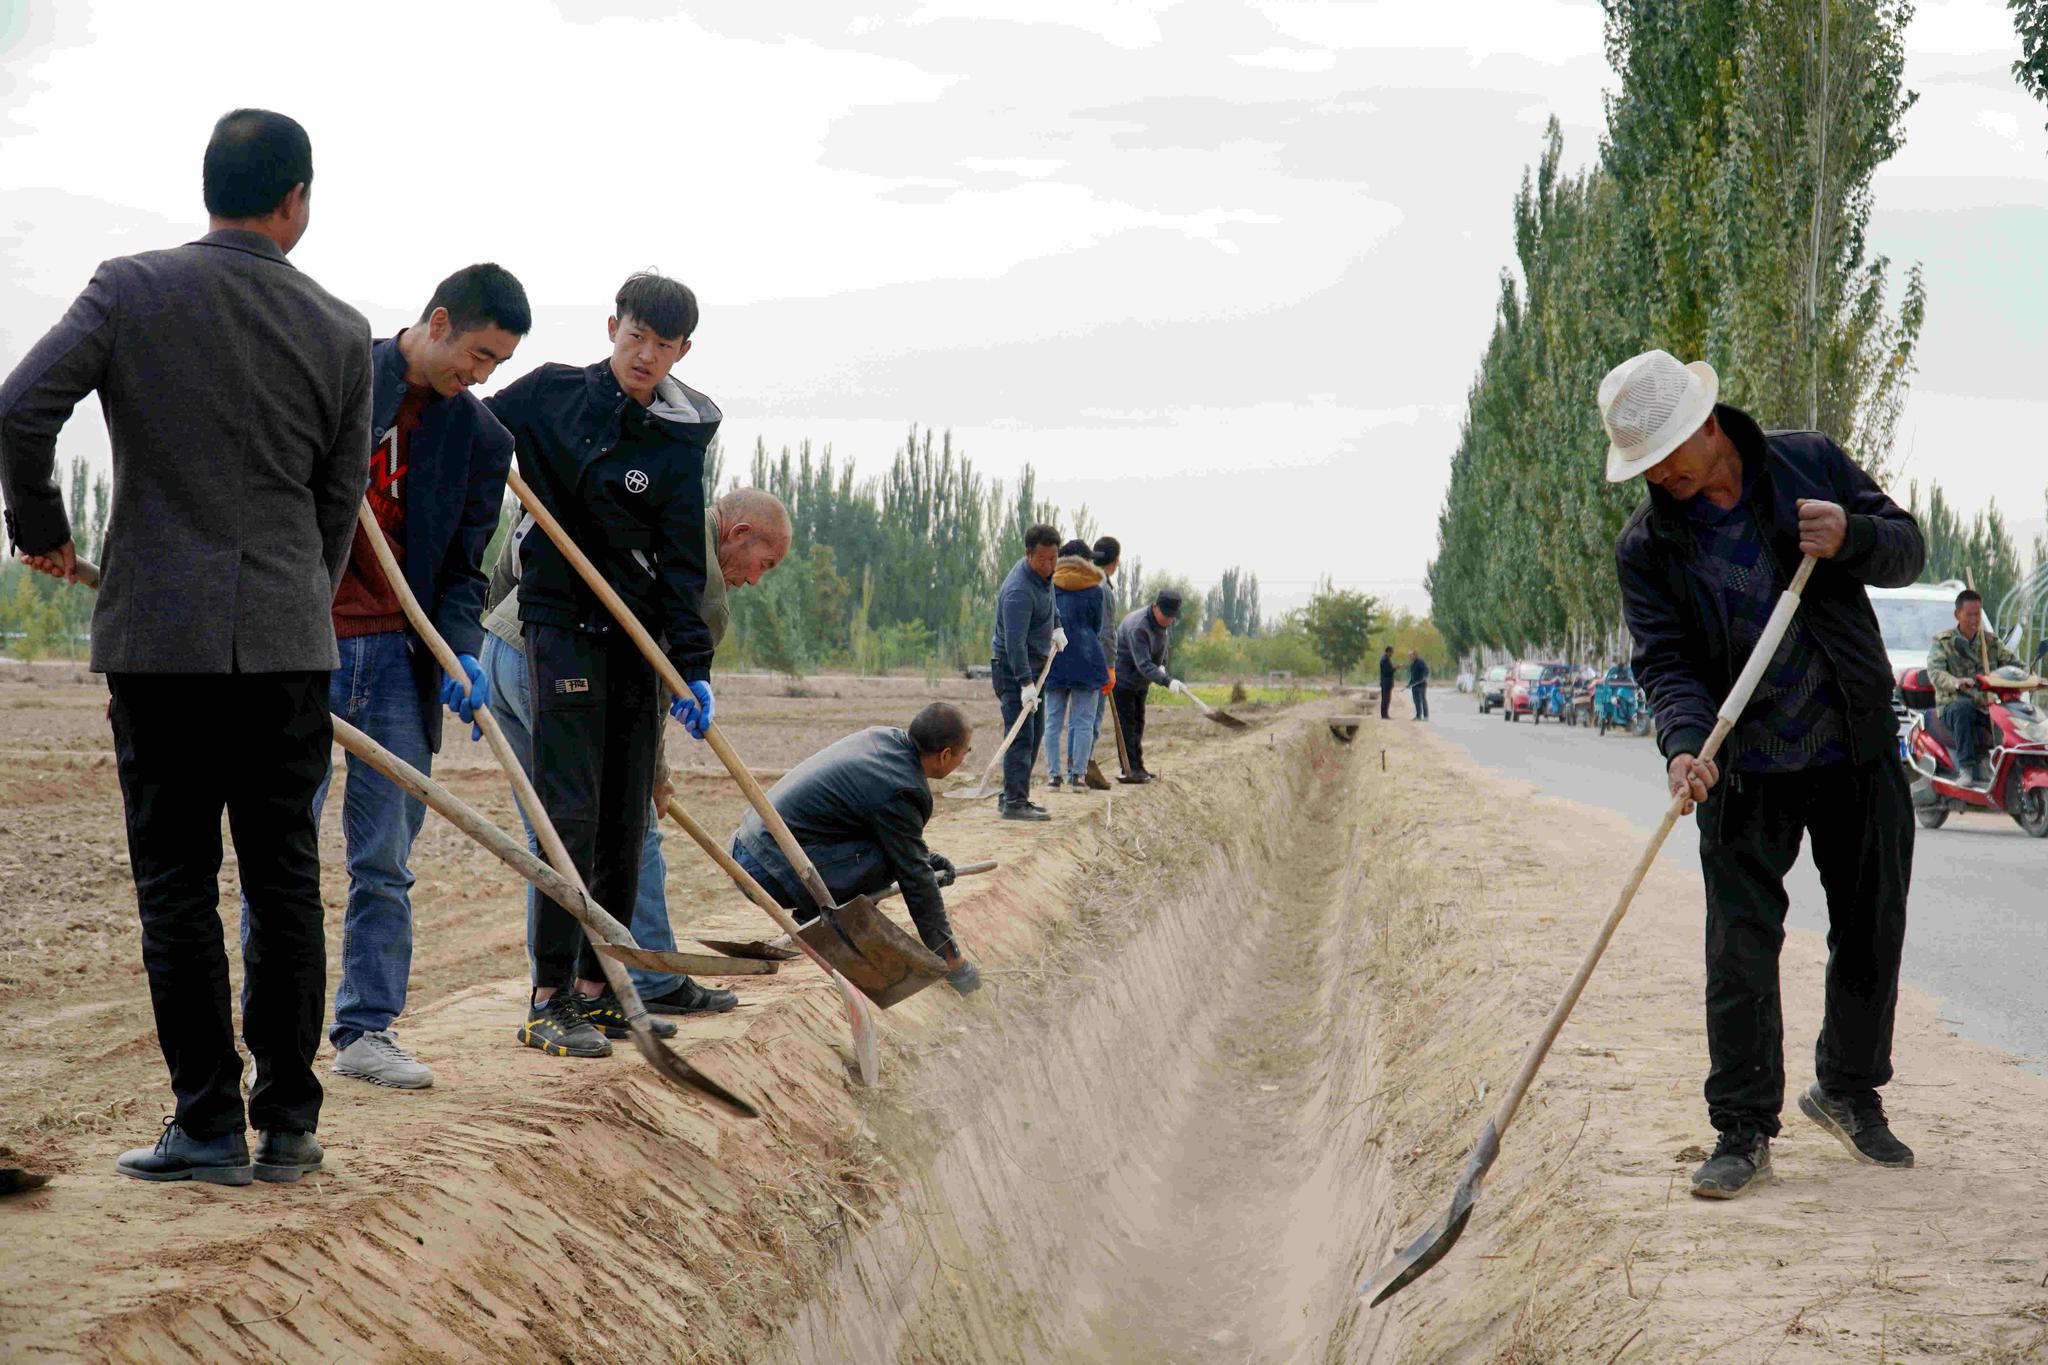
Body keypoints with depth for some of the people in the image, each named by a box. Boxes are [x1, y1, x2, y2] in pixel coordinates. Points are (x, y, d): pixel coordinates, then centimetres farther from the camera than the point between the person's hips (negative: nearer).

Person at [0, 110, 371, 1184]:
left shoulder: (131, 289, -2)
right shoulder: (339, 330, 4)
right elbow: (340, 501, 9)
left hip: (158, 634, -2)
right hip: (289, 643, 2)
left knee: (177, 888, 4)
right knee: (285, 883, 8)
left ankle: (209, 1126, 5)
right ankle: (288, 1124, 12)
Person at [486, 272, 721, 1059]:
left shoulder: (680, 442, 2)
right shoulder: (549, 394, 0)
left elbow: (681, 564, 0)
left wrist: (693, 667, -8)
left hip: (637, 639, 3)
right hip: (561, 625, -3)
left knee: (626, 820, 6)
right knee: (571, 813, -10)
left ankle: (597, 989, 16)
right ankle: (549, 999, -7)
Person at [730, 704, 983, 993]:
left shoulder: (880, 737, 8)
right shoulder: (899, 791, -18)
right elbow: (914, 877, -12)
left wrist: (925, 856, 24)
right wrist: (949, 953, -5)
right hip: (769, 871, -9)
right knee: (892, 858, -16)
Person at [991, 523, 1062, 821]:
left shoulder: (1044, 574, 3)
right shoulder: (1019, 592, -27)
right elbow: (1014, 642, -32)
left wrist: (1056, 627, 15)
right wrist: (1026, 683, -37)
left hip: (1033, 664, 10)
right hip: (1012, 666, -10)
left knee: (1035, 732, 13)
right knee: (1021, 735, -14)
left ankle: (1012, 796, 19)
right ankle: (1014, 802, -16)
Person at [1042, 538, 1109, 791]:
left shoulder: (1049, 586, 3)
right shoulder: (1096, 590, -1)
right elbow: (1098, 628, 6)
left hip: (1053, 659, 2)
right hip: (1086, 658, -2)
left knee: (1054, 720, 7)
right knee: (1083, 720, 2)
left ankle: (1053, 774, 5)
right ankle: (1077, 775, -1)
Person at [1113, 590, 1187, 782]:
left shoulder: (1164, 622, -3)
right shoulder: (1138, 627, -32)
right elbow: (1144, 664, -39)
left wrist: (1161, 664, 8)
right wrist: (1167, 681, -48)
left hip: (1140, 681, 9)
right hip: (1122, 678, -9)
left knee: (1138, 722, 11)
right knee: (1126, 722, -10)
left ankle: (1138, 767, 15)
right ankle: (1130, 768, -11)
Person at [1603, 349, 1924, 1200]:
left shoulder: (1812, 464, -3)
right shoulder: (1646, 546, -4)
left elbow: (1908, 548, 4)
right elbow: (1664, 661, -10)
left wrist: (1850, 538, -19)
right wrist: (1684, 743, -29)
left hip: (1857, 754, 1)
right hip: (1744, 770, -1)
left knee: (1872, 931, 11)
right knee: (1740, 948, -5)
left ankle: (1849, 1091, 32)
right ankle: (1744, 1130, 6)